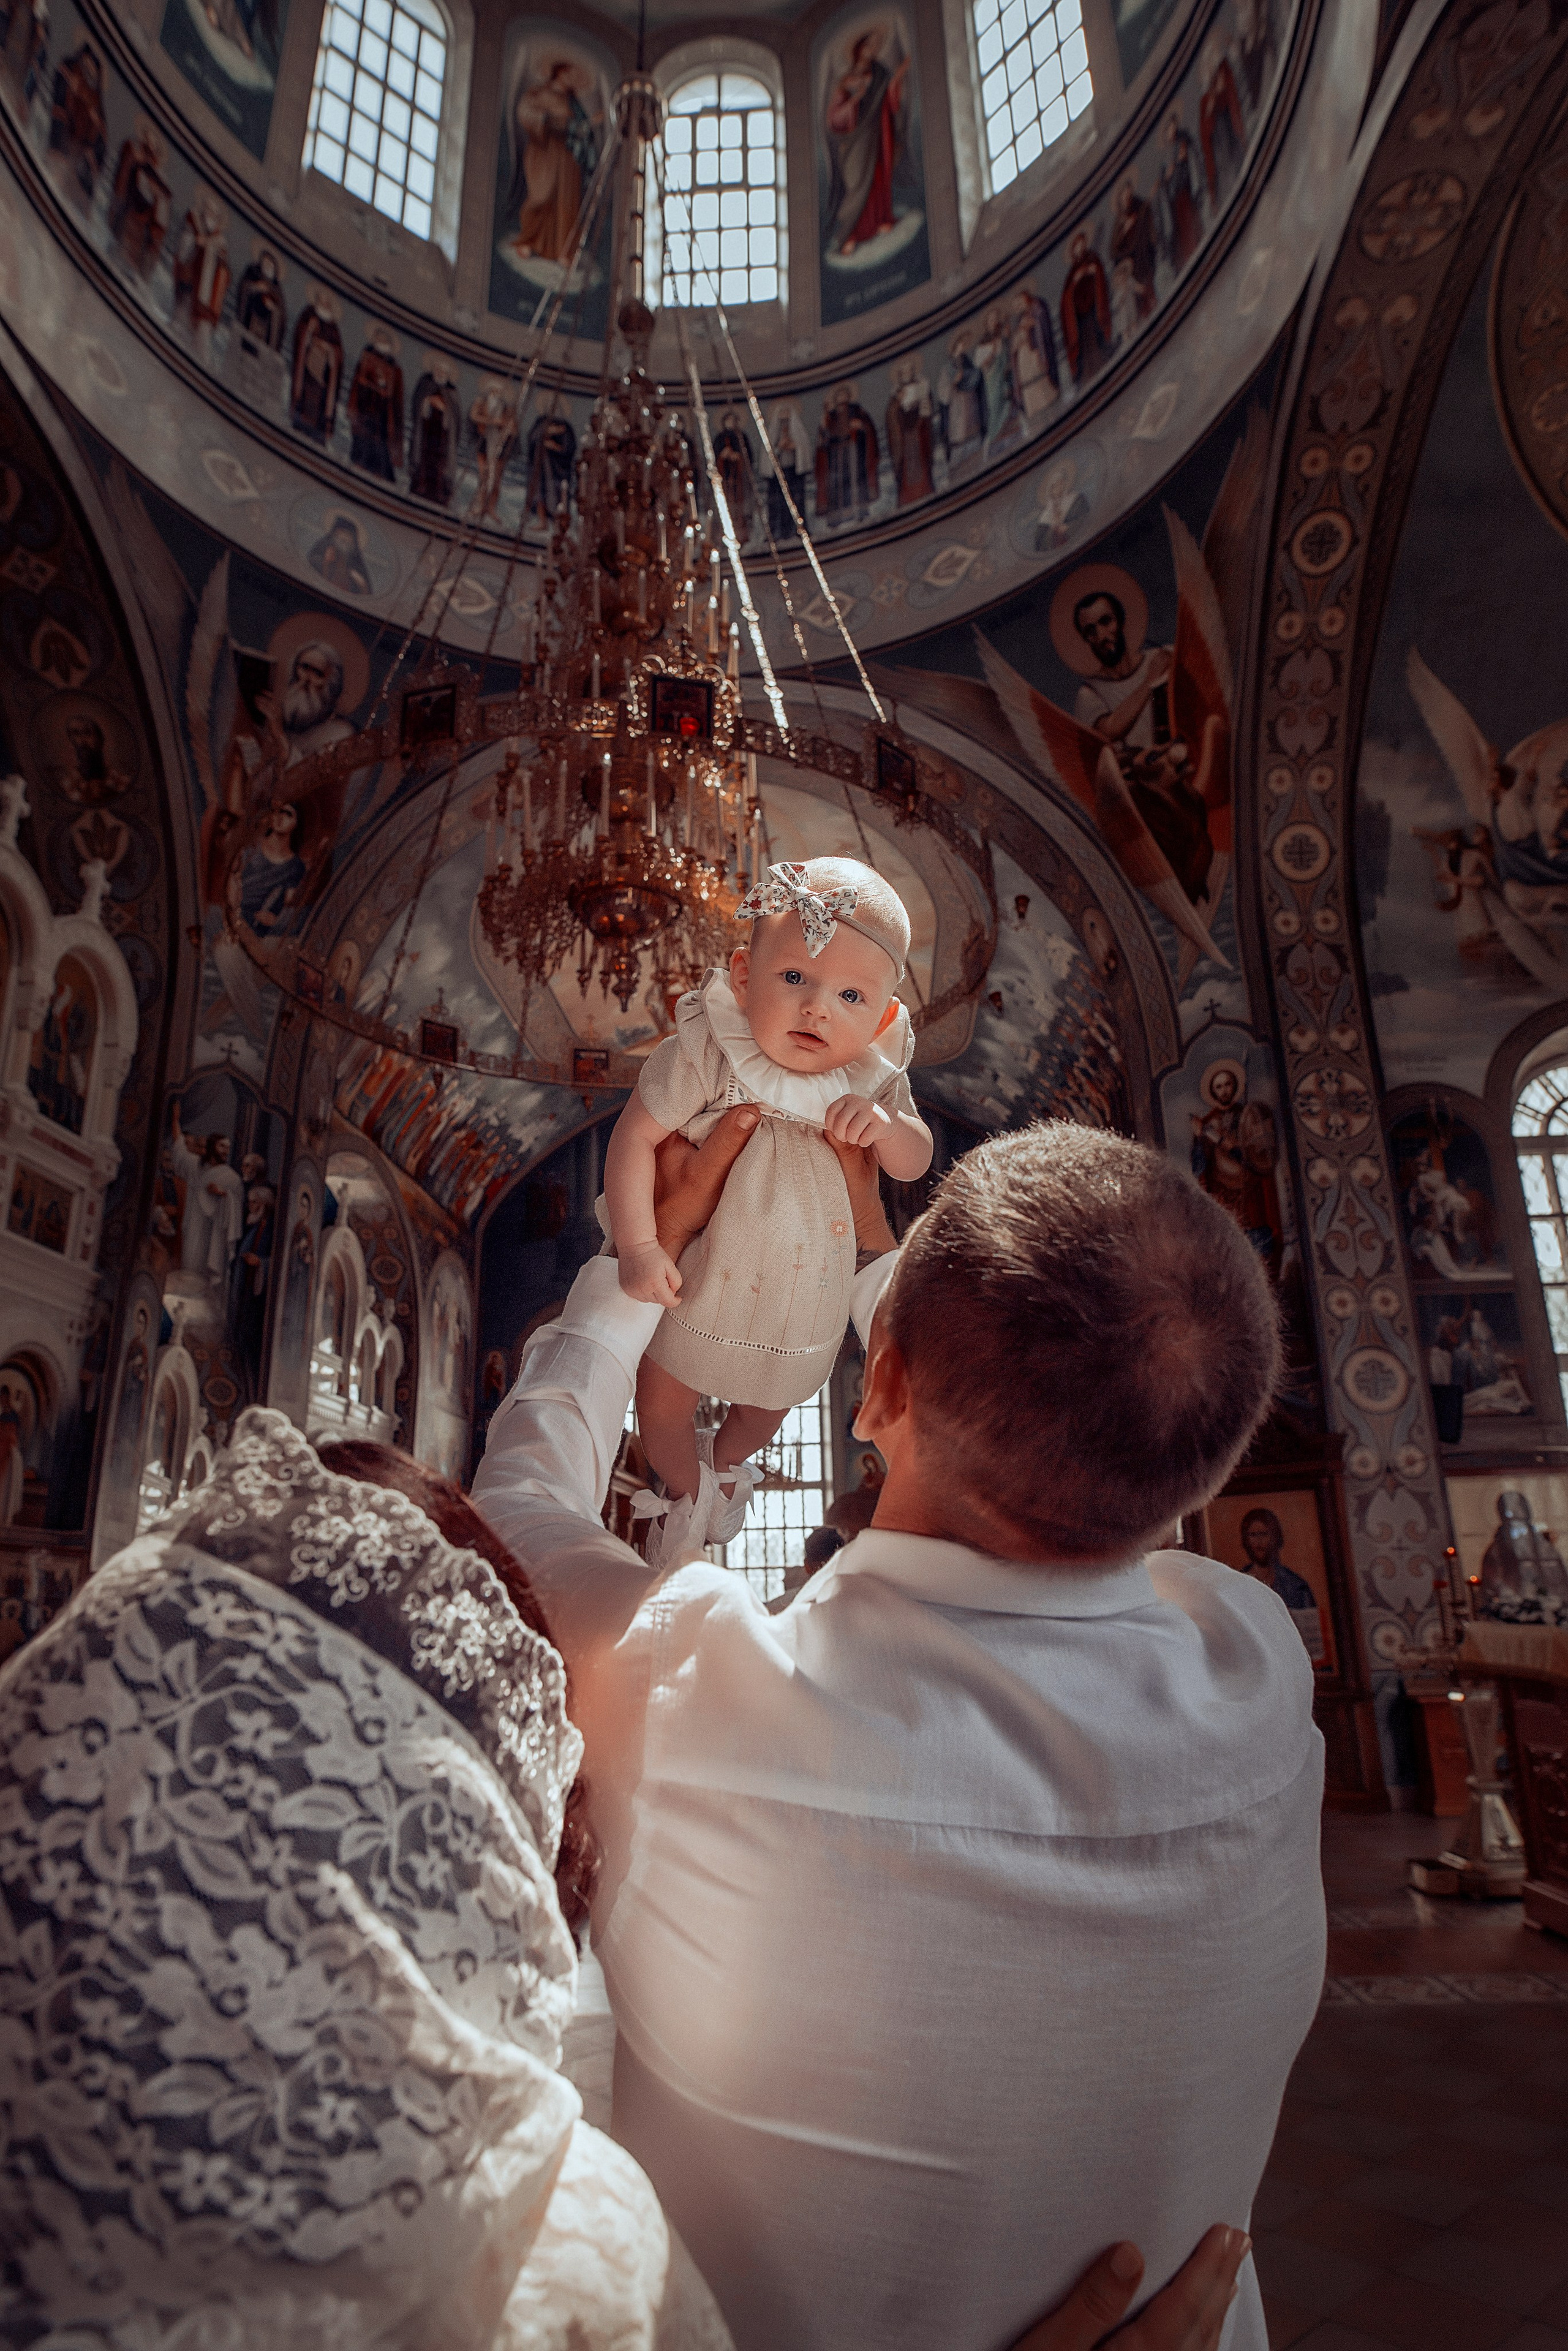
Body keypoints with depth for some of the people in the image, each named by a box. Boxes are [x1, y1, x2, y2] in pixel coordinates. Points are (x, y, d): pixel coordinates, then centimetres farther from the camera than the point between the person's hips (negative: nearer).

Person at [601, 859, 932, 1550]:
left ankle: (725, 1464, 63)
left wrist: (884, 1123, -32)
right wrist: (638, 1246, -27)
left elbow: (916, 1162, -9)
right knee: (662, 1403, 18)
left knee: (766, 1407, 27)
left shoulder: (873, 1078, -17)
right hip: (695, 1280, -2)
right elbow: (635, 1135, -23)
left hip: (806, 1297, 3)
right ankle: (682, 1493, 52)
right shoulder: (706, 1054, -30)